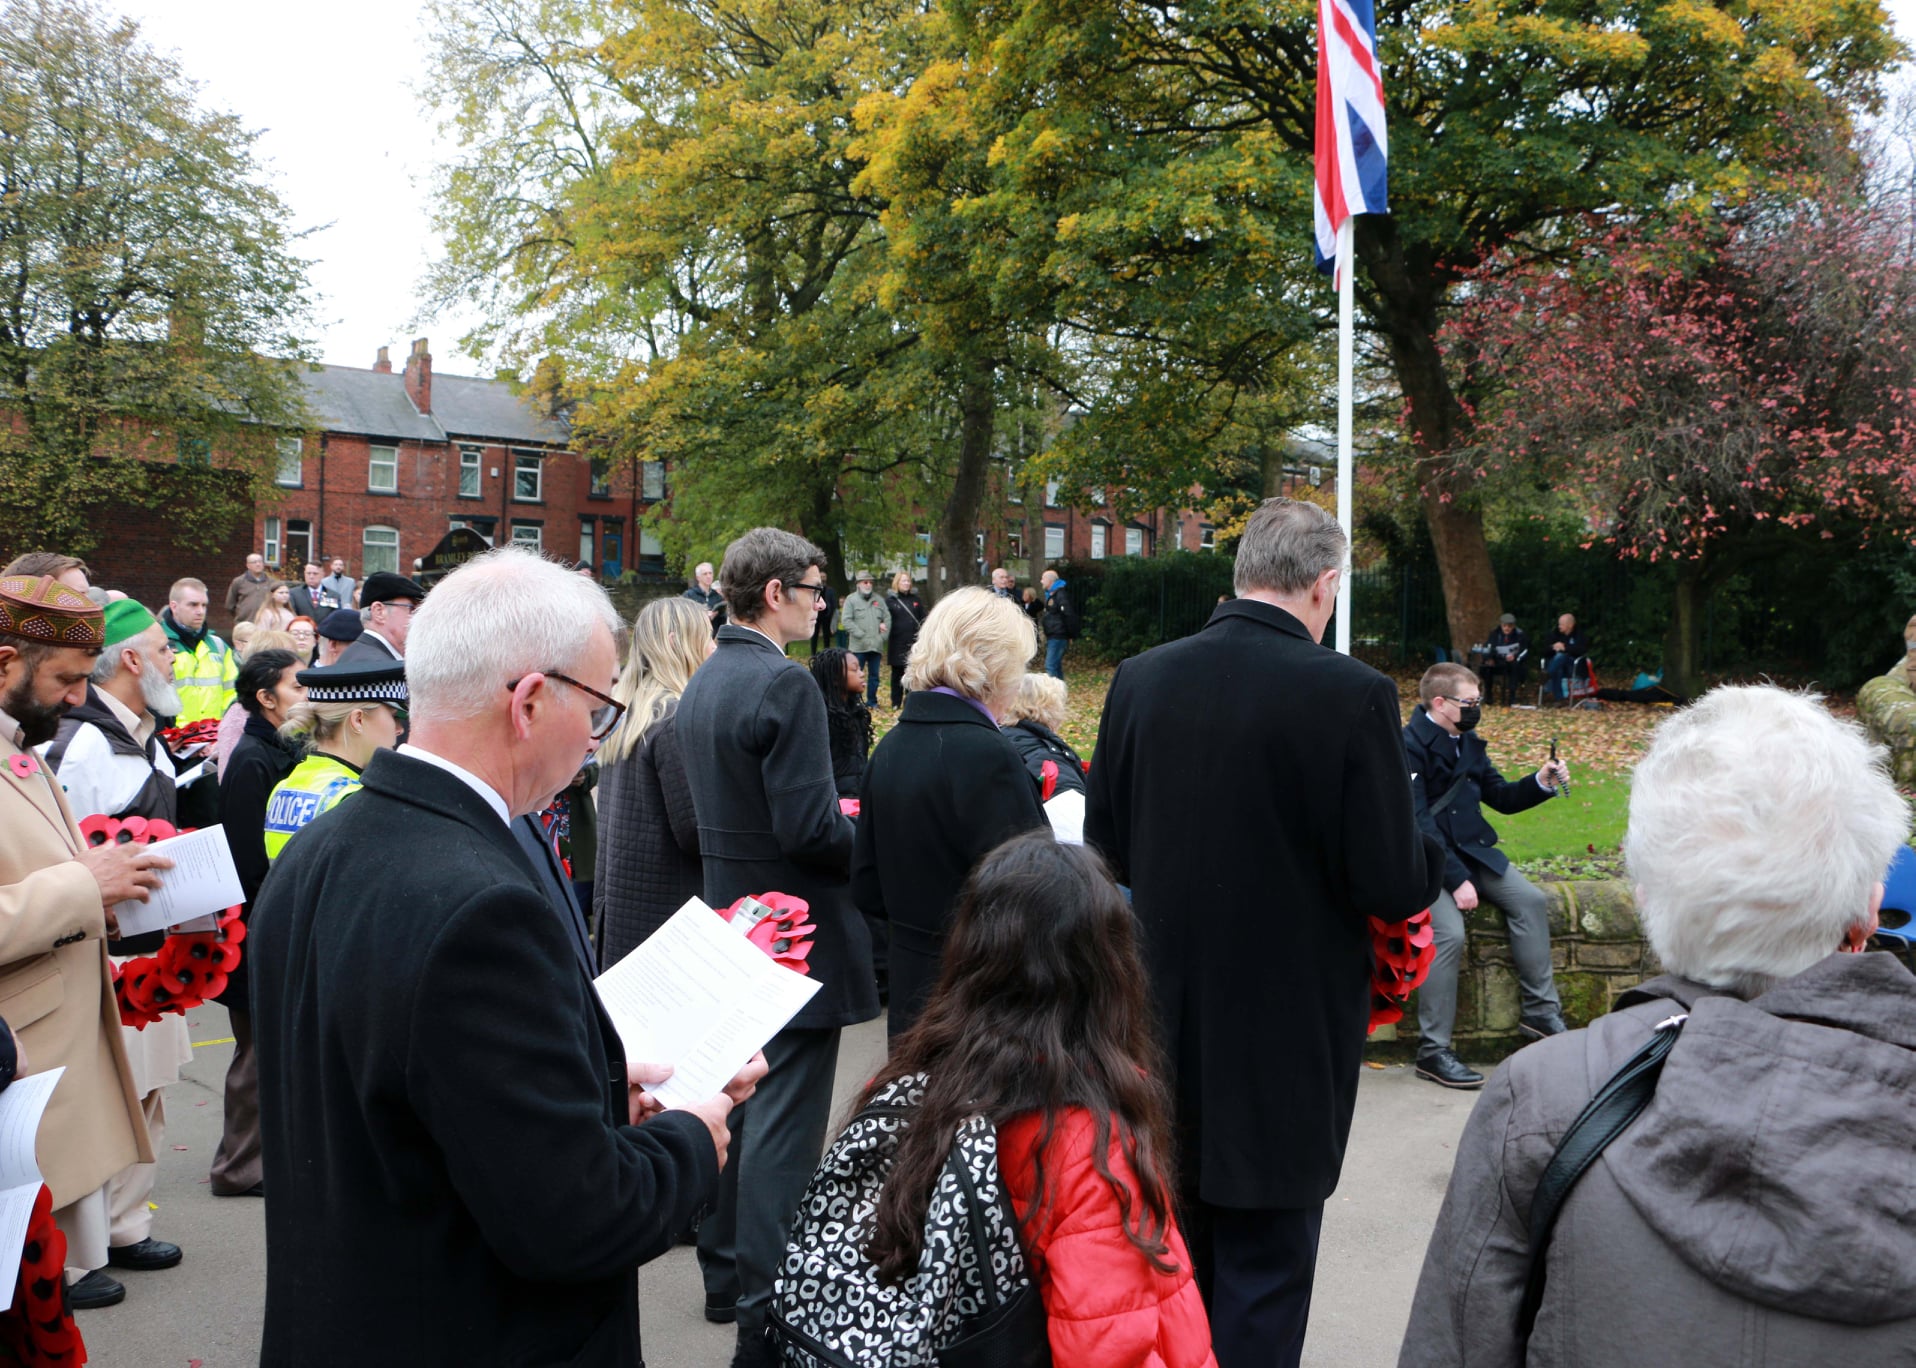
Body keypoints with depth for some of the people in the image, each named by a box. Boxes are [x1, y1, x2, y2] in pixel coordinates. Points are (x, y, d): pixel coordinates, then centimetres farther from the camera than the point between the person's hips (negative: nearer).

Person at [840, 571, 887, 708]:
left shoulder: (878, 600, 13)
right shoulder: (851, 599, 0)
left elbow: (887, 618, 11)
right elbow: (847, 621, -8)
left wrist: (883, 636, -2)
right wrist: (861, 635, -13)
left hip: (876, 645, 4)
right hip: (858, 646, -4)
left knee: (874, 675, 10)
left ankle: (872, 701, 19)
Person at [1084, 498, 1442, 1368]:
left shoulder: (1139, 680, -3)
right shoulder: (1352, 694, -17)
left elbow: (1103, 847, 5)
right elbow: (1396, 888, -15)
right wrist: (1428, 855, 6)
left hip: (1163, 1028, 5)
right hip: (1285, 1037, -4)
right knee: (1263, 1274, 9)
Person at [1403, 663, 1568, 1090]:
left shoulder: (1468, 742, 12)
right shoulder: (1410, 746, -14)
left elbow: (1501, 797, 17)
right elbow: (1419, 823, -20)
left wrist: (1541, 782, -2)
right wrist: (1456, 880, -24)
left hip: (1471, 849, 8)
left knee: (1531, 900, -9)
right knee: (1449, 933, -26)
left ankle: (1540, 1010, 3)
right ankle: (1433, 1051, -17)